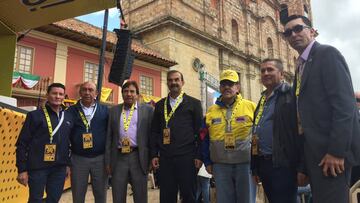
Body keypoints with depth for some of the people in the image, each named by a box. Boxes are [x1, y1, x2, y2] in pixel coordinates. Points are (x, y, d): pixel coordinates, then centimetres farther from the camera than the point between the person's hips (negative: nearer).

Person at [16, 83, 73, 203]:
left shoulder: (68, 117, 9)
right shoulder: (35, 115, -4)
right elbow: (22, 143, -5)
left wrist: (68, 164, 12)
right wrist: (22, 169, -8)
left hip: (59, 168, 4)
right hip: (37, 167, -4)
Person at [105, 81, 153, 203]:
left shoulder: (147, 110, 3)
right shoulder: (114, 110, 10)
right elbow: (109, 137, 9)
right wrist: (108, 160, 5)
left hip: (138, 157, -2)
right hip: (118, 158, 2)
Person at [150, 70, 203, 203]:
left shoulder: (194, 103, 6)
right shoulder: (160, 105, 14)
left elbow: (199, 131, 1)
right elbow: (154, 131, 13)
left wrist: (199, 156, -4)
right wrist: (154, 154, 6)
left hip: (186, 157, -2)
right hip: (165, 157, 3)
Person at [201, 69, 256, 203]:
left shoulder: (251, 107, -1)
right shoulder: (211, 111, 7)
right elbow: (205, 139, 11)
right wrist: (207, 162, 8)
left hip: (245, 164, -2)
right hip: (220, 165, 3)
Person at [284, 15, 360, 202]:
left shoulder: (327, 54, -7)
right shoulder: (302, 65, 18)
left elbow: (344, 103, -17)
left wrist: (336, 151, -21)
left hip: (331, 152, -8)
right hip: (314, 151, 9)